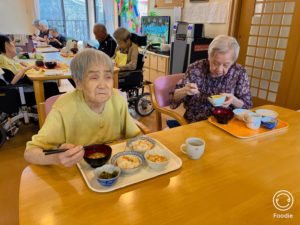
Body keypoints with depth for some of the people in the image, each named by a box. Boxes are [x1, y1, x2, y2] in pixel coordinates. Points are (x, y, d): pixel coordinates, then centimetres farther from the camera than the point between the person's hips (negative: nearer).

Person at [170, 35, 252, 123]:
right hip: (194, 124, 0)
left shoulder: (240, 73, -5)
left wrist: (233, 101, -18)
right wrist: (184, 91, -23)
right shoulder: (195, 69, -9)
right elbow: (175, 98, -3)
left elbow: (247, 106, 1)